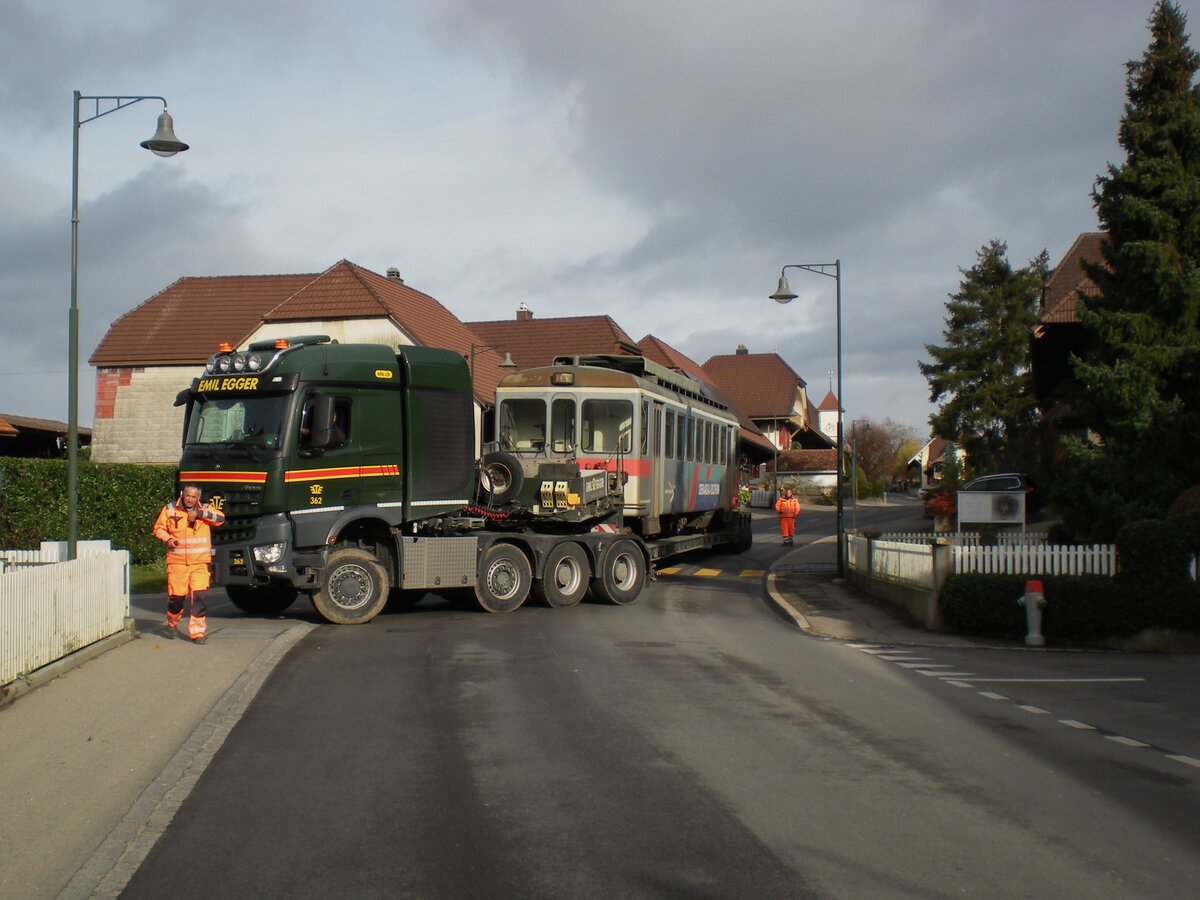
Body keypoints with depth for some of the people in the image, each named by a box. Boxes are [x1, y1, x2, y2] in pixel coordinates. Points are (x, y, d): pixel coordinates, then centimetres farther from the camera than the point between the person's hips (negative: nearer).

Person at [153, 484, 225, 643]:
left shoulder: (205, 509, 7)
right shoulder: (170, 509, 4)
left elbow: (220, 518, -9)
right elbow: (158, 528, 12)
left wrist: (200, 514, -19)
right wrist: (167, 539, -7)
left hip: (200, 561, 1)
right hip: (177, 561, 0)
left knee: (199, 596, -7)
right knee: (176, 595, 2)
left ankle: (197, 632, 0)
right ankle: (172, 624, 32)